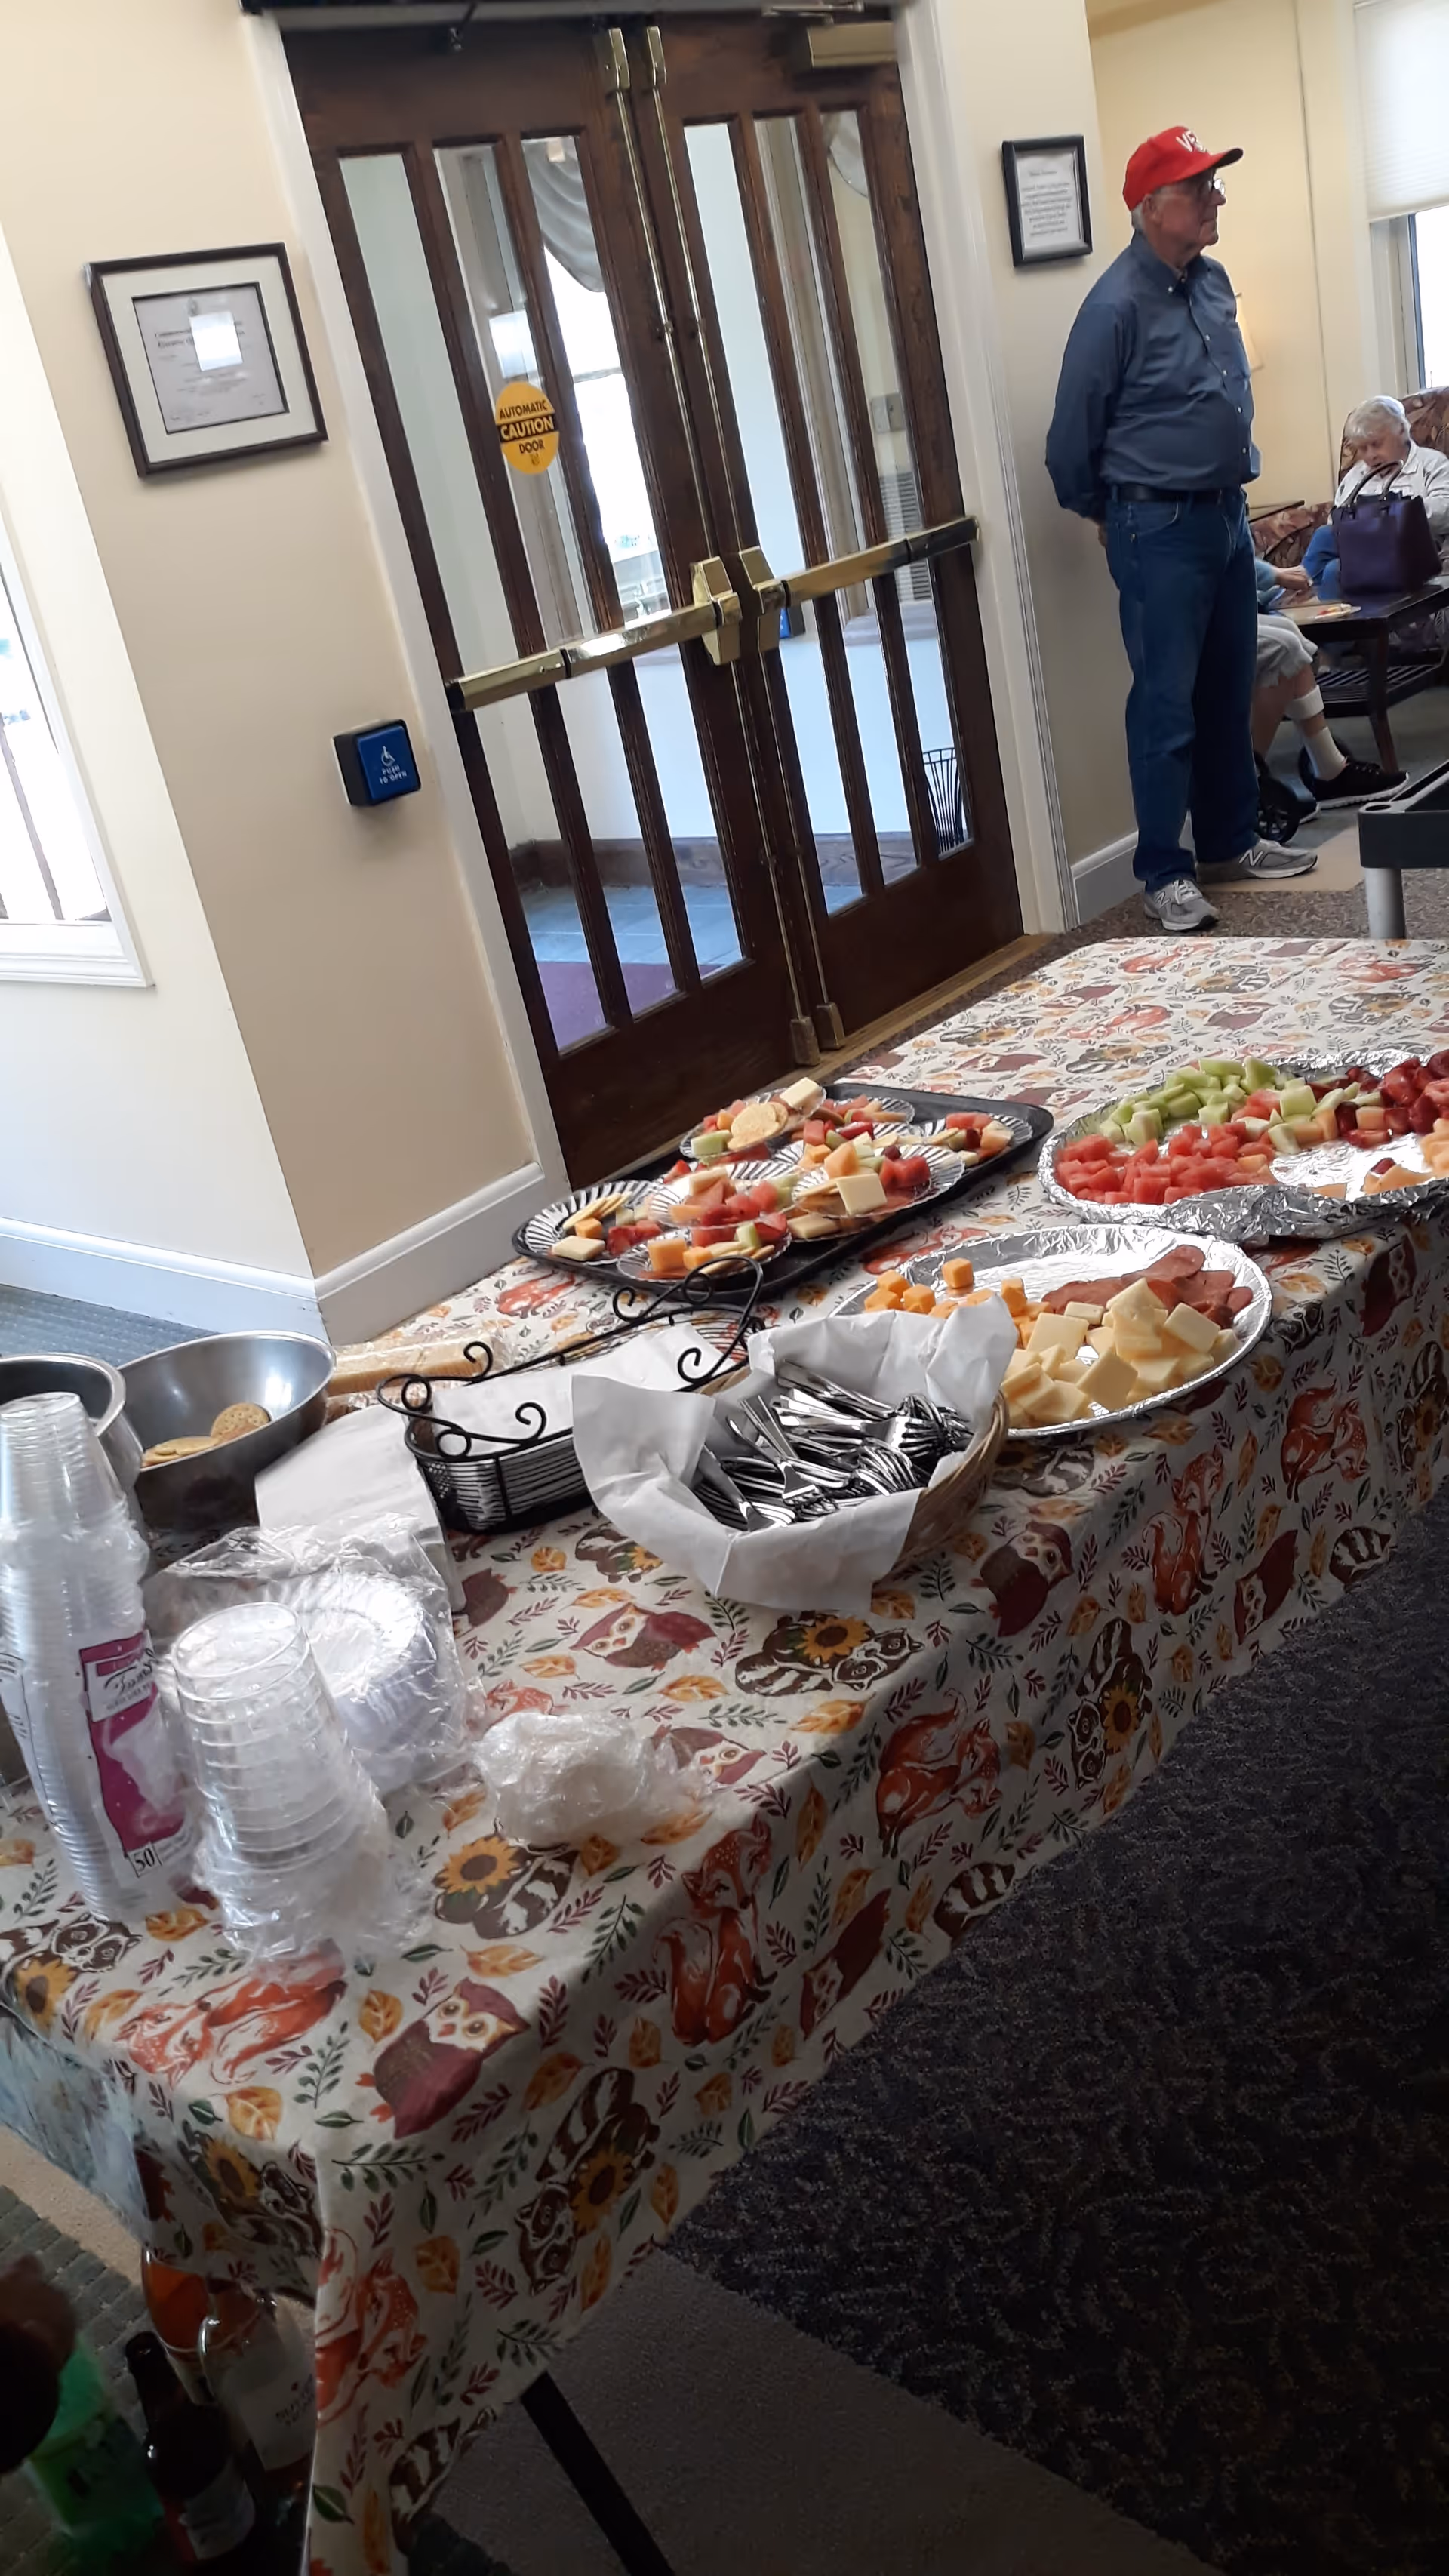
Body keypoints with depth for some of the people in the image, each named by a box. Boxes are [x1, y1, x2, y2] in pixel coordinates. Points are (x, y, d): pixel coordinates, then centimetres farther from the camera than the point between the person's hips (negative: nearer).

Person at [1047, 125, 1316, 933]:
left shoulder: (1215, 281, 8)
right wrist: (1108, 514, 5)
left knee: (1230, 694, 13)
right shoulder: (1118, 306, -15)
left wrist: (1235, 485, 21)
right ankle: (1166, 873, 3)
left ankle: (1232, 841, 25)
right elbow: (1073, 435, -9)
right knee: (1167, 706, -4)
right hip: (1161, 530, -8)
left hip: (1228, 513, 8)